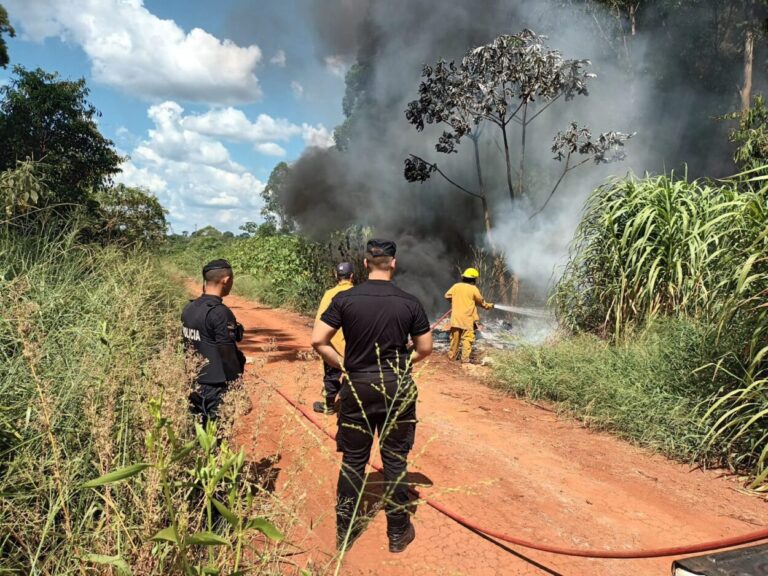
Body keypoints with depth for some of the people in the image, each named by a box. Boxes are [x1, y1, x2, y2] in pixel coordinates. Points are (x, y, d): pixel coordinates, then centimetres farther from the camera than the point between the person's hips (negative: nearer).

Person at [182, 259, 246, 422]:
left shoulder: (189, 308, 5)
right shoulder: (220, 313, -19)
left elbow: (187, 346, 12)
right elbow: (228, 355, -18)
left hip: (194, 384, 8)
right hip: (216, 388, -8)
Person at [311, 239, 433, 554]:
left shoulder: (344, 299, -6)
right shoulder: (410, 303, -5)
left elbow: (318, 341, -7)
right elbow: (425, 348, 2)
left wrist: (344, 364, 5)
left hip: (357, 387, 1)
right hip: (397, 388, 0)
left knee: (353, 460, 12)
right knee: (395, 460, 11)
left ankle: (345, 531, 26)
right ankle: (398, 533, 24)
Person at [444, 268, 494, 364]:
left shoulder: (456, 286, 3)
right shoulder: (473, 289, -7)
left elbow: (447, 296, 11)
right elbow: (481, 301, 5)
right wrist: (488, 305, 23)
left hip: (456, 317, 4)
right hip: (467, 318, -4)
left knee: (455, 338, 14)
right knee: (467, 338, -1)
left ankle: (452, 355, 22)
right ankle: (465, 359, -5)